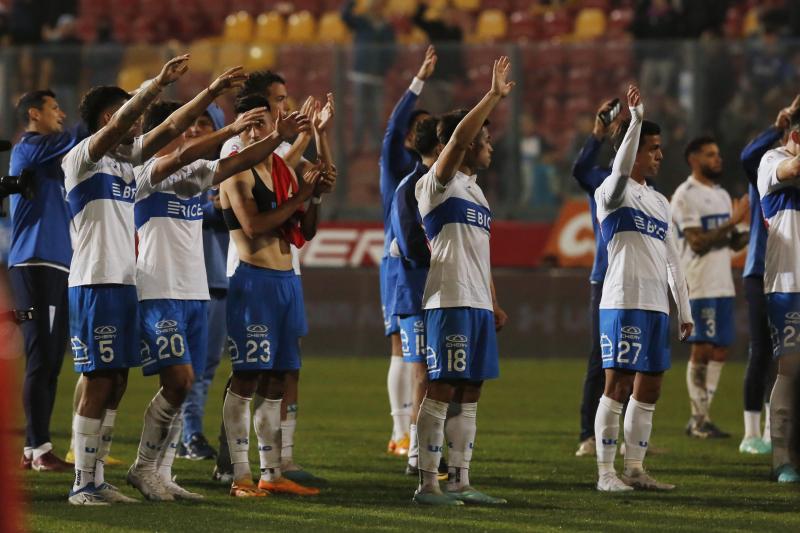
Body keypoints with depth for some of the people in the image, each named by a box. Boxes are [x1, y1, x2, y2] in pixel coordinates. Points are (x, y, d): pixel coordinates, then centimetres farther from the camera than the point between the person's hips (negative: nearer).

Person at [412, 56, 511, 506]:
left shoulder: (475, 190, 21)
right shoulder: (439, 183, -5)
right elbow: (460, 136, -23)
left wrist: (494, 303, 22)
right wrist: (495, 95, -22)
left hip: (478, 304, 9)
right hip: (449, 301, -9)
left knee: (469, 394, 9)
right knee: (440, 392, -7)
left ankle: (460, 481, 12)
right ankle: (428, 483, -5)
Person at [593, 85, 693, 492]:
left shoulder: (659, 202, 19)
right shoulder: (613, 193, -3)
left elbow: (671, 259, 20)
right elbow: (621, 169, -27)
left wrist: (685, 310, 17)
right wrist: (635, 120, -36)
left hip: (657, 306, 8)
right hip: (623, 302, -8)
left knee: (648, 389, 8)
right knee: (618, 385, -7)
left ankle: (635, 469, 13)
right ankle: (606, 471, -5)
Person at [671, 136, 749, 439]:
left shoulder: (721, 195, 18)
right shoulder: (685, 196, -9)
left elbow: (734, 243, 18)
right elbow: (697, 243, -17)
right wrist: (731, 222, -20)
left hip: (723, 285, 8)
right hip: (699, 285, -8)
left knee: (720, 350, 6)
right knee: (702, 349, -7)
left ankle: (701, 416, 11)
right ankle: (698, 419, -3)